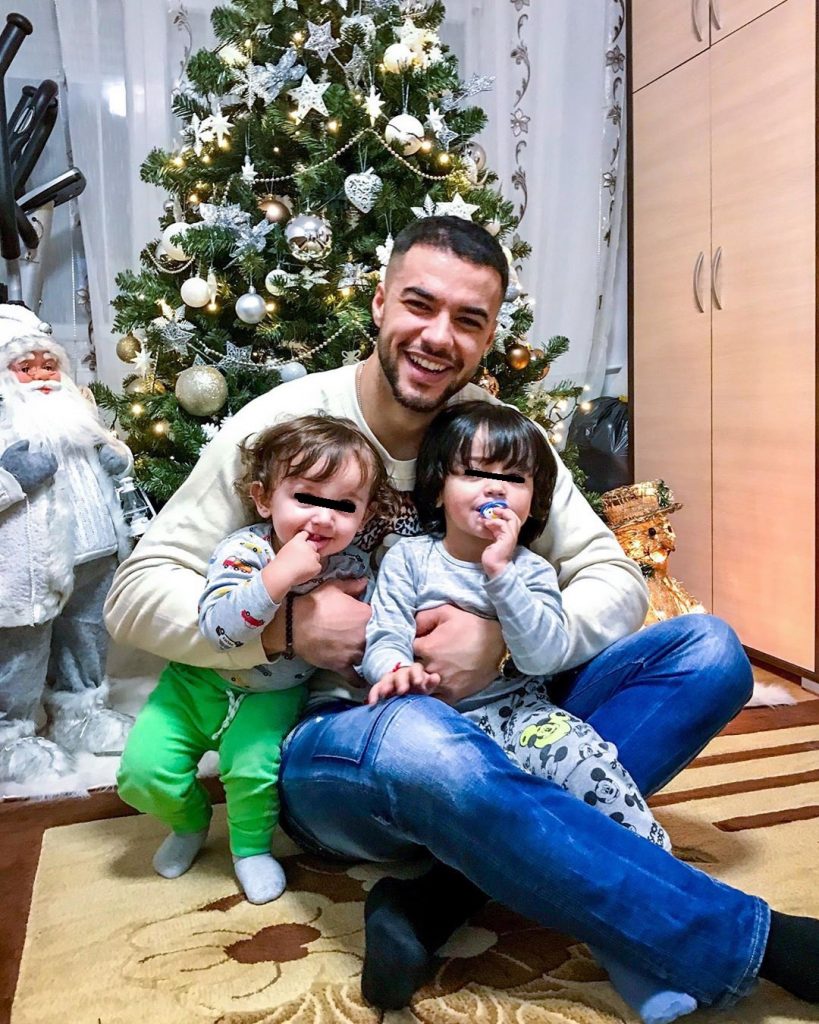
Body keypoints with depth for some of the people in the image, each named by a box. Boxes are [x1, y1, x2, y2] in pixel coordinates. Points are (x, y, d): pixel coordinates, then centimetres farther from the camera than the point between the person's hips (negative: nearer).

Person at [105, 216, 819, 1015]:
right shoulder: (284, 423, -8)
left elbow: (615, 581, -2)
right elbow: (136, 592, -7)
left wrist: (506, 639, -22)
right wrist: (283, 624, -24)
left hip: (497, 717, 5)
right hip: (328, 746, -4)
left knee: (709, 651, -11)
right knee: (418, 740, -41)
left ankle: (443, 896, -25)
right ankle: (753, 942, -23)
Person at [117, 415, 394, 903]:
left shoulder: (352, 564, -15)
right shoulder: (243, 551, -26)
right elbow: (217, 628, -38)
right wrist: (277, 578, -48)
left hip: (273, 695, 1)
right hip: (200, 681, -1)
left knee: (254, 767, -22)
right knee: (143, 771, -8)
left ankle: (252, 845, 13)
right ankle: (190, 822, 26)